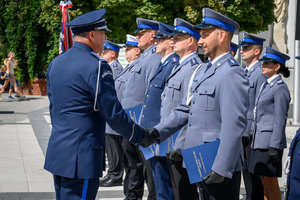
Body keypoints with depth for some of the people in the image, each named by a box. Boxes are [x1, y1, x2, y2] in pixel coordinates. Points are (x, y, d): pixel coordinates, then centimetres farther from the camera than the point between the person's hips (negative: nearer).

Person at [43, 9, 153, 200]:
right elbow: (113, 112, -13)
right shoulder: (96, 66, -15)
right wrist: (141, 135, 0)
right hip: (81, 156, -9)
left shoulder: (56, 63, 11)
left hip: (58, 151, 9)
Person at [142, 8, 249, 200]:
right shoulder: (202, 71, 15)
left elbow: (235, 126, -21)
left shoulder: (232, 74, -15)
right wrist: (157, 132, 1)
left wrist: (221, 169, -24)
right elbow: (185, 110, 16)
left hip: (222, 168, -9)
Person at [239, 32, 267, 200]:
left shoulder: (261, 73, -12)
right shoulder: (244, 72, 15)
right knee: (245, 168, 13)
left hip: (251, 131, -8)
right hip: (240, 131, 8)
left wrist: (254, 131, -17)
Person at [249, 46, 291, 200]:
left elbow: (280, 119, -16)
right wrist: (254, 135, 20)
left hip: (270, 141, -9)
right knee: (264, 181, 12)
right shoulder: (265, 85, 16)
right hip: (259, 140, 9)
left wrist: (274, 147, -20)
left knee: (271, 182, -4)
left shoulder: (280, 88, -12)